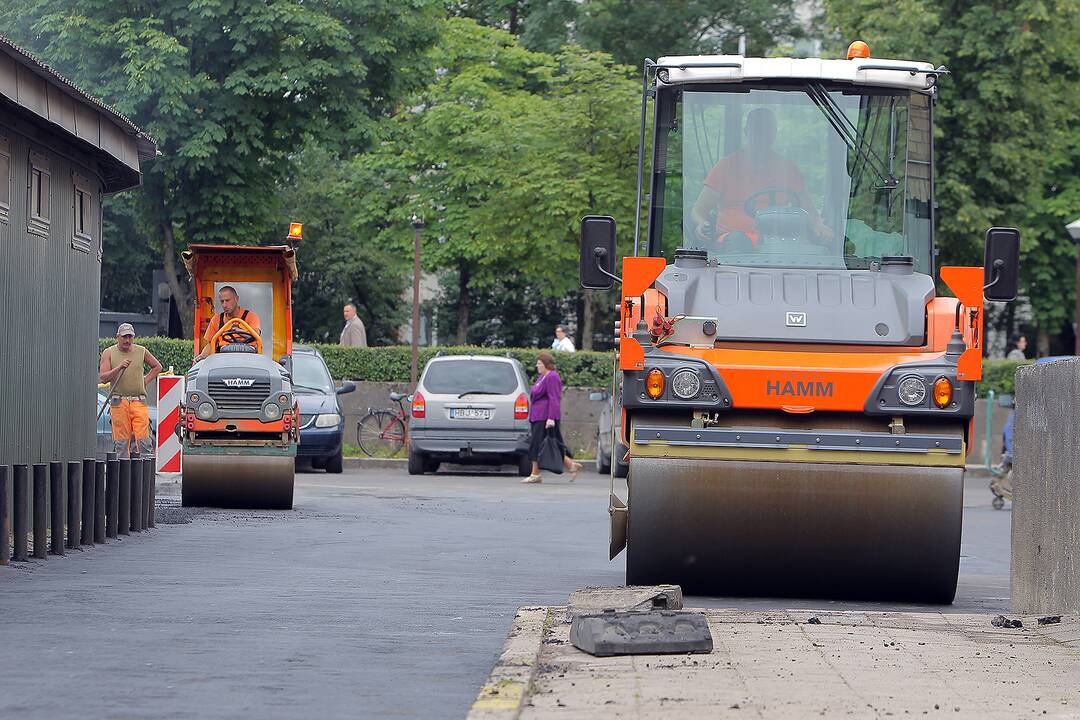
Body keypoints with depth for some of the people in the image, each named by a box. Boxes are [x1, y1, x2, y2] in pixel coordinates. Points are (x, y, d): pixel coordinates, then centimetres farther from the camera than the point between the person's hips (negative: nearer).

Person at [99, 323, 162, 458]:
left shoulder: (141, 351, 10)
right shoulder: (109, 353, 5)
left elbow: (157, 367, 24)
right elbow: (103, 378, -4)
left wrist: (145, 381, 10)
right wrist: (119, 368, -17)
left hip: (139, 402, 1)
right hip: (118, 402, -1)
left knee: (143, 439, -7)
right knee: (121, 442, -1)